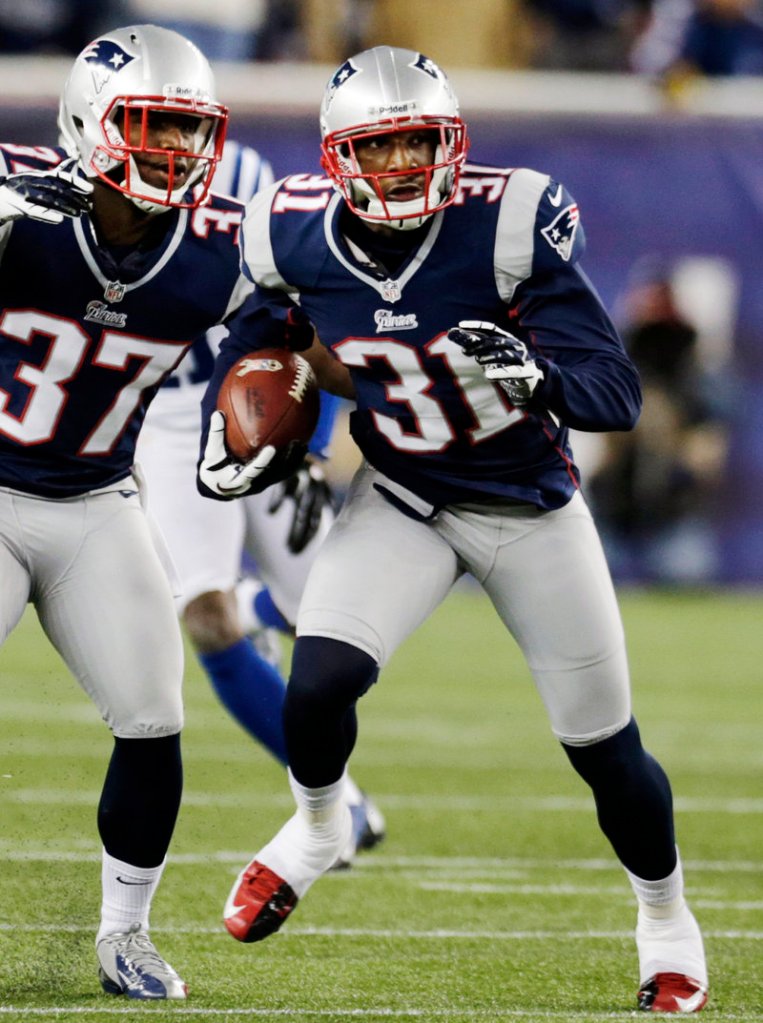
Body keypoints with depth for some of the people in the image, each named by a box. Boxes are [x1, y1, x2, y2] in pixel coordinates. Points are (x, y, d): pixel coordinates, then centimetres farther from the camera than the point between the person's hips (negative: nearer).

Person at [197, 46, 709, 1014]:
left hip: (529, 503, -2)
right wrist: (222, 445, -4)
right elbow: (255, 338, 9)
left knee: (602, 745, 5)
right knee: (317, 687, -19)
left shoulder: (507, 228, -28)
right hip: (402, 499, 2)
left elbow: (618, 392, -29)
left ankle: (665, 916, 34)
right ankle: (315, 829, 16)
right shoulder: (298, 238, -16)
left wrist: (534, 375, -49)